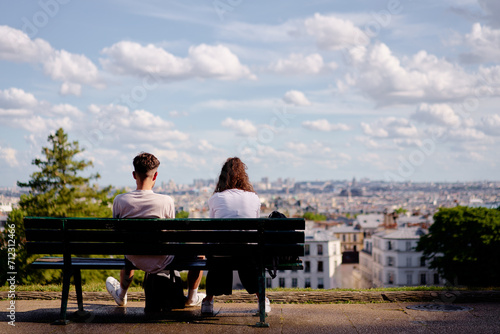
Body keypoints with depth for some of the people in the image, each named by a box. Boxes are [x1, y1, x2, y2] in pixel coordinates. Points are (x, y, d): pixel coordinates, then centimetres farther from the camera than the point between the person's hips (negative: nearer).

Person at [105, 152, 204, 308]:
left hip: (136, 262, 3)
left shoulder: (119, 200, -14)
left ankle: (121, 295, 62)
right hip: (162, 262, -3)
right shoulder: (166, 201, -21)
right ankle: (191, 297, 40)